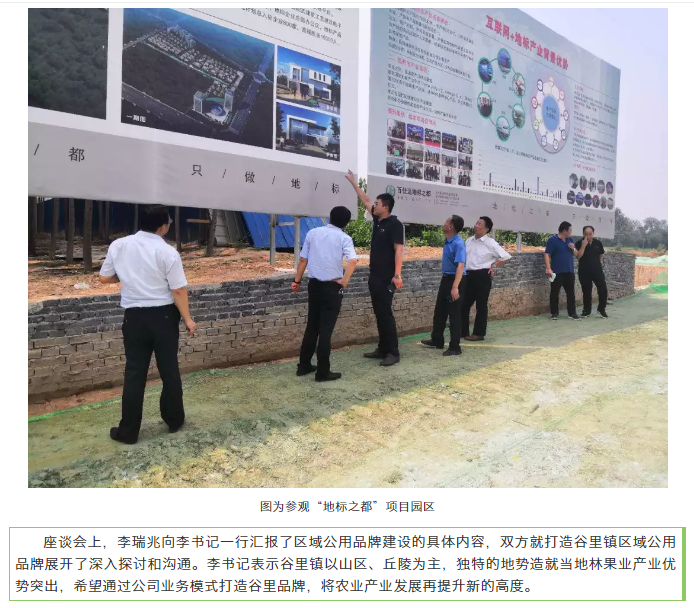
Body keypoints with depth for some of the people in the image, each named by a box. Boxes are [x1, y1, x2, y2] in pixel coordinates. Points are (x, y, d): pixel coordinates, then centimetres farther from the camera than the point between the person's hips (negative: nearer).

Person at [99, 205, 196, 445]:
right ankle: (174, 420, 27)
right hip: (164, 315, -2)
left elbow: (104, 278, 7)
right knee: (169, 370, 13)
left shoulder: (118, 245, -1)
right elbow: (178, 290, -11)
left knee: (134, 373, 8)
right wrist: (187, 319, -2)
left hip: (134, 316, 2)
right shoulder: (168, 252, -12)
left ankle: (128, 430, 14)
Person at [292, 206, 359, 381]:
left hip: (314, 284, 4)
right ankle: (323, 372, 5)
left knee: (312, 326, 16)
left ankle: (304, 365, 23)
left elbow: (303, 259, 7)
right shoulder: (344, 238, -5)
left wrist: (297, 280, 14)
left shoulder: (313, 232, 6)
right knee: (326, 329, 0)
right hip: (332, 287, -4)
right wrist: (344, 281, -14)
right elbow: (353, 260, -21)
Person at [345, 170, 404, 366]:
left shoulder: (394, 224, -13)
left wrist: (397, 275, -27)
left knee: (386, 313, -7)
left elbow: (398, 249, -19)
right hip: (374, 275, 9)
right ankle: (382, 349, 19)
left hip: (387, 278, -8)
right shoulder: (378, 220, 10)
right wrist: (353, 183, 28)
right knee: (378, 313, 11)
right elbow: (365, 200, 22)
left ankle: (393, 353, -1)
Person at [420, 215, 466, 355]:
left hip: (455, 280, -9)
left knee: (454, 314, -2)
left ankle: (455, 347, 7)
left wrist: (455, 287, -36)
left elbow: (460, 266, -29)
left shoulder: (458, 243, -21)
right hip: (446, 279, 9)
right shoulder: (447, 241, 8)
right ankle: (437, 340, 31)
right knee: (439, 311, 17)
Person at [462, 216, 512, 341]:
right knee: (464, 304, 8)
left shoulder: (490, 243, -9)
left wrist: (493, 266, -3)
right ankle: (463, 331, 19)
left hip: (482, 276, -6)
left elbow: (506, 257, -4)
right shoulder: (469, 240, 7)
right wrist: (463, 270, 12)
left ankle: (479, 333, 13)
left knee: (481, 305, 4)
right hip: (469, 275, 6)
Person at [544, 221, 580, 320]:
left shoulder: (570, 240, 13)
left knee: (571, 293, 6)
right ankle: (554, 313, 11)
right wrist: (548, 268, -22)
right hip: (557, 272, -6)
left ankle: (572, 313, 12)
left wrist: (573, 249, -3)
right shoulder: (553, 240, -7)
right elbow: (547, 254, -12)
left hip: (569, 272, 6)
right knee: (554, 293, 2)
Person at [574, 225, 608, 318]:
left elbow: (601, 255, 18)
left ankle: (601, 309, 12)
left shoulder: (598, 243, 4)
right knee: (586, 291, 5)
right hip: (584, 271, -2)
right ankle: (586, 311, 17)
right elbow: (578, 256, -16)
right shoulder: (579, 243, -4)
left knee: (603, 289, -5)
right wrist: (583, 245, -21)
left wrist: (598, 263, 9)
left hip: (597, 270, 2)